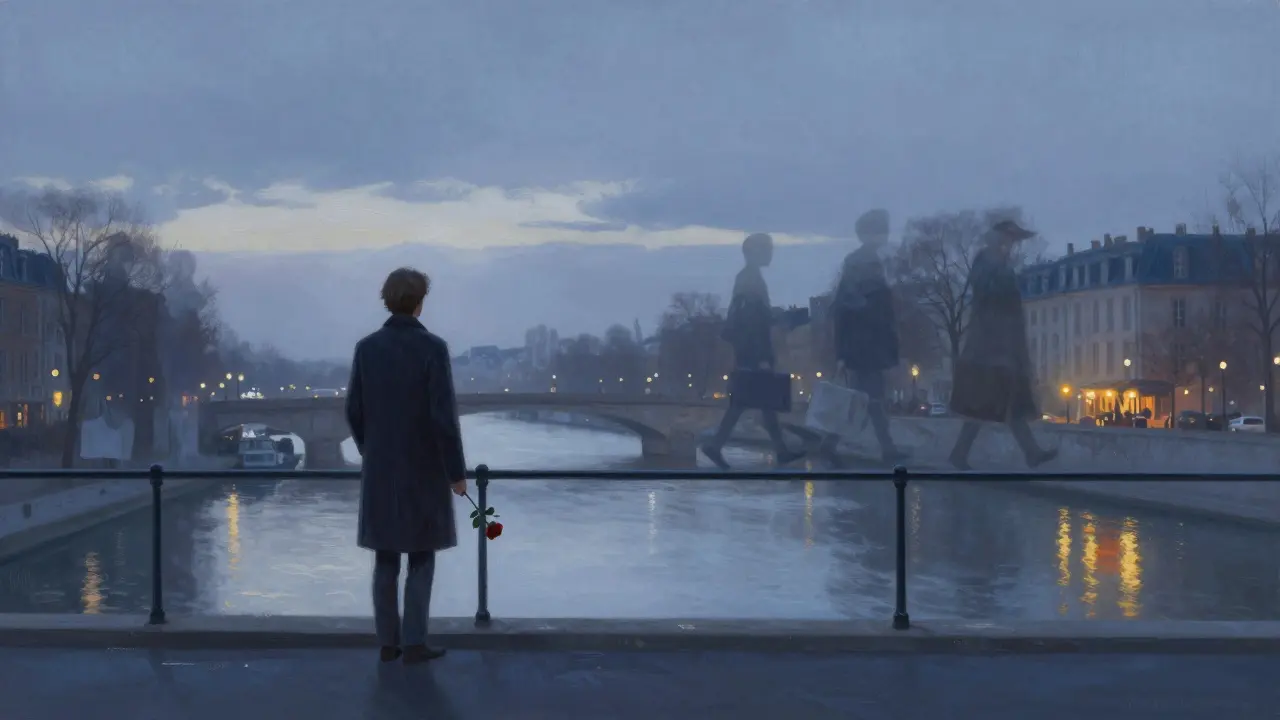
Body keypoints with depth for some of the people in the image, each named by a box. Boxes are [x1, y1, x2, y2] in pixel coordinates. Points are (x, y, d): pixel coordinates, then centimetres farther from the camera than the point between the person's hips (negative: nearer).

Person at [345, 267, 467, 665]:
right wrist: (457, 471, -8)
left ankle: (388, 641, 15)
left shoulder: (367, 347, 0)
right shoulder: (433, 348, -13)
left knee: (385, 560, 10)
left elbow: (354, 410, 3)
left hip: (380, 469, 4)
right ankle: (413, 644, 5)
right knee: (421, 559, 5)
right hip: (423, 468, -4)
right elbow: (443, 415, -16)